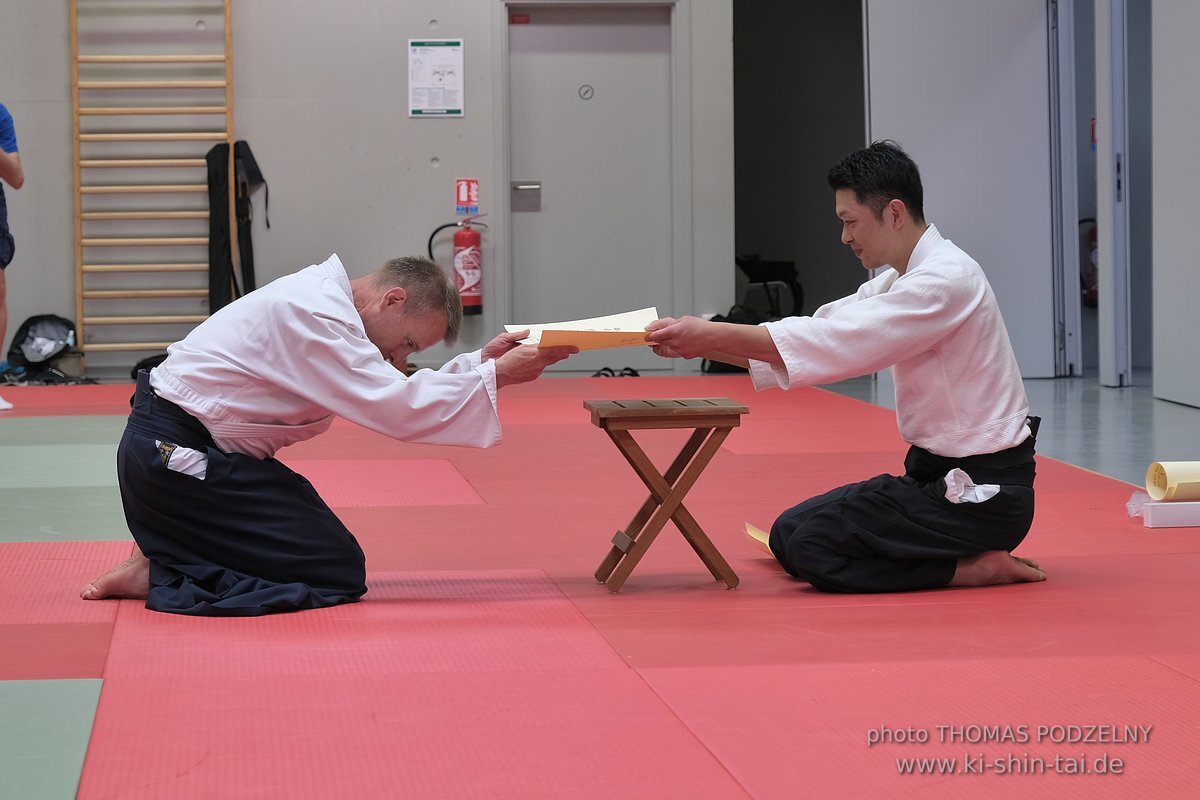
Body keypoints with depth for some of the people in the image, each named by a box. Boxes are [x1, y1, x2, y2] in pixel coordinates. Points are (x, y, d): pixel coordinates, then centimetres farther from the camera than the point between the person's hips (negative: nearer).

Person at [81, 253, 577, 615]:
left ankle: (170, 560, 12)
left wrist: (481, 361, 3)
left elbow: (388, 396, 13)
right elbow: (396, 410, -25)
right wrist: (495, 377, -20)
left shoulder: (326, 299, 10)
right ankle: (160, 579, -7)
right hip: (175, 454, -10)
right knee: (337, 576, -8)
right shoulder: (312, 313, -21)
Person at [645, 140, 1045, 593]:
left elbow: (836, 342, -27)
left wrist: (711, 335, -24)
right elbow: (828, 333, 5)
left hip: (984, 494, -10)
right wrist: (700, 345, -8)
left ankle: (978, 568, -6)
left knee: (816, 548, -17)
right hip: (942, 474, 10)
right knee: (790, 535, 9)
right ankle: (969, 554, 14)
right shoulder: (902, 280, 12)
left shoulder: (947, 280, -21)